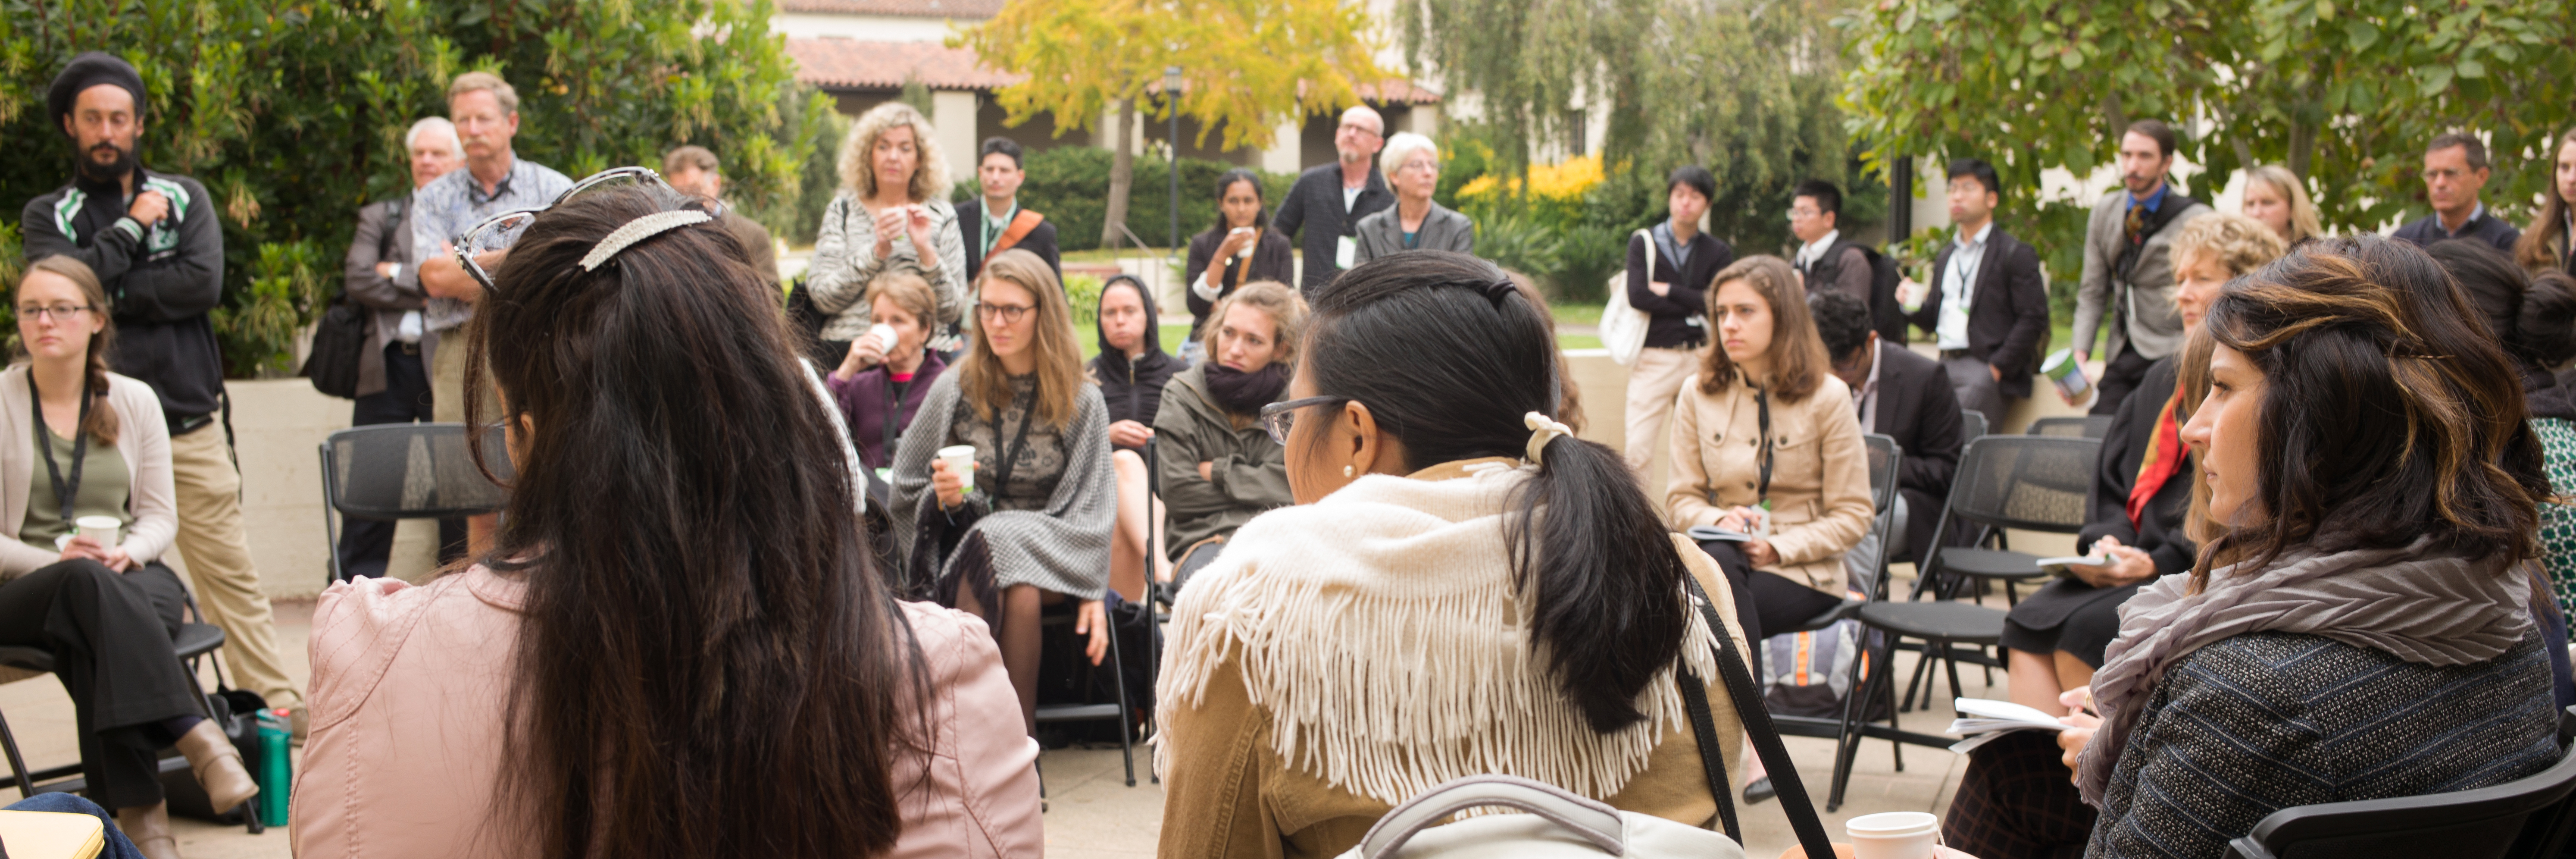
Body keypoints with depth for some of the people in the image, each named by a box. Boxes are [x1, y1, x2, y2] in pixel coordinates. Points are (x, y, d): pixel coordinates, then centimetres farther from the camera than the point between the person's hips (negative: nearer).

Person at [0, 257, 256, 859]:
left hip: (131, 578, 2)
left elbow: (161, 517, 11)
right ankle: (199, 739, -48)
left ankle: (136, 811, -43)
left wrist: (126, 553, -12)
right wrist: (53, 560, -19)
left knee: (94, 637, -37)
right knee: (87, 585, -39)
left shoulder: (134, 401, 10)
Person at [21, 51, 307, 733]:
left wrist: (110, 296, -8)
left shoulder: (184, 197, 12)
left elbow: (205, 282, -6)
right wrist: (132, 226, -4)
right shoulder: (47, 216, 10)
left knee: (231, 573, 3)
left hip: (190, 423, 1)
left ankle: (279, 702, 8)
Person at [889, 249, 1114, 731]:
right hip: (966, 551, 0)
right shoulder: (955, 391, 5)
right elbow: (905, 490, 11)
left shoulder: (1081, 401, 4)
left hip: (1054, 555, 0)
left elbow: (1093, 510, 3)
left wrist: (1093, 594, -9)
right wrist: (943, 498, -12)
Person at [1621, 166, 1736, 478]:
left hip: (1700, 357, 2)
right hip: (1653, 358, -2)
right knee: (1638, 451, -11)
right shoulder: (1644, 243, 5)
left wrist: (1668, 291, -6)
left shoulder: (1718, 252, 9)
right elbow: (1638, 296, -10)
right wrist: (1692, 307, -8)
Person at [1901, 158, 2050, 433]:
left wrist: (1996, 369, -12)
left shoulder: (2015, 254, 1)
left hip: (1985, 369, -6)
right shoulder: (1946, 256, 24)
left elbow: (2033, 320, -7)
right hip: (1946, 366, 6)